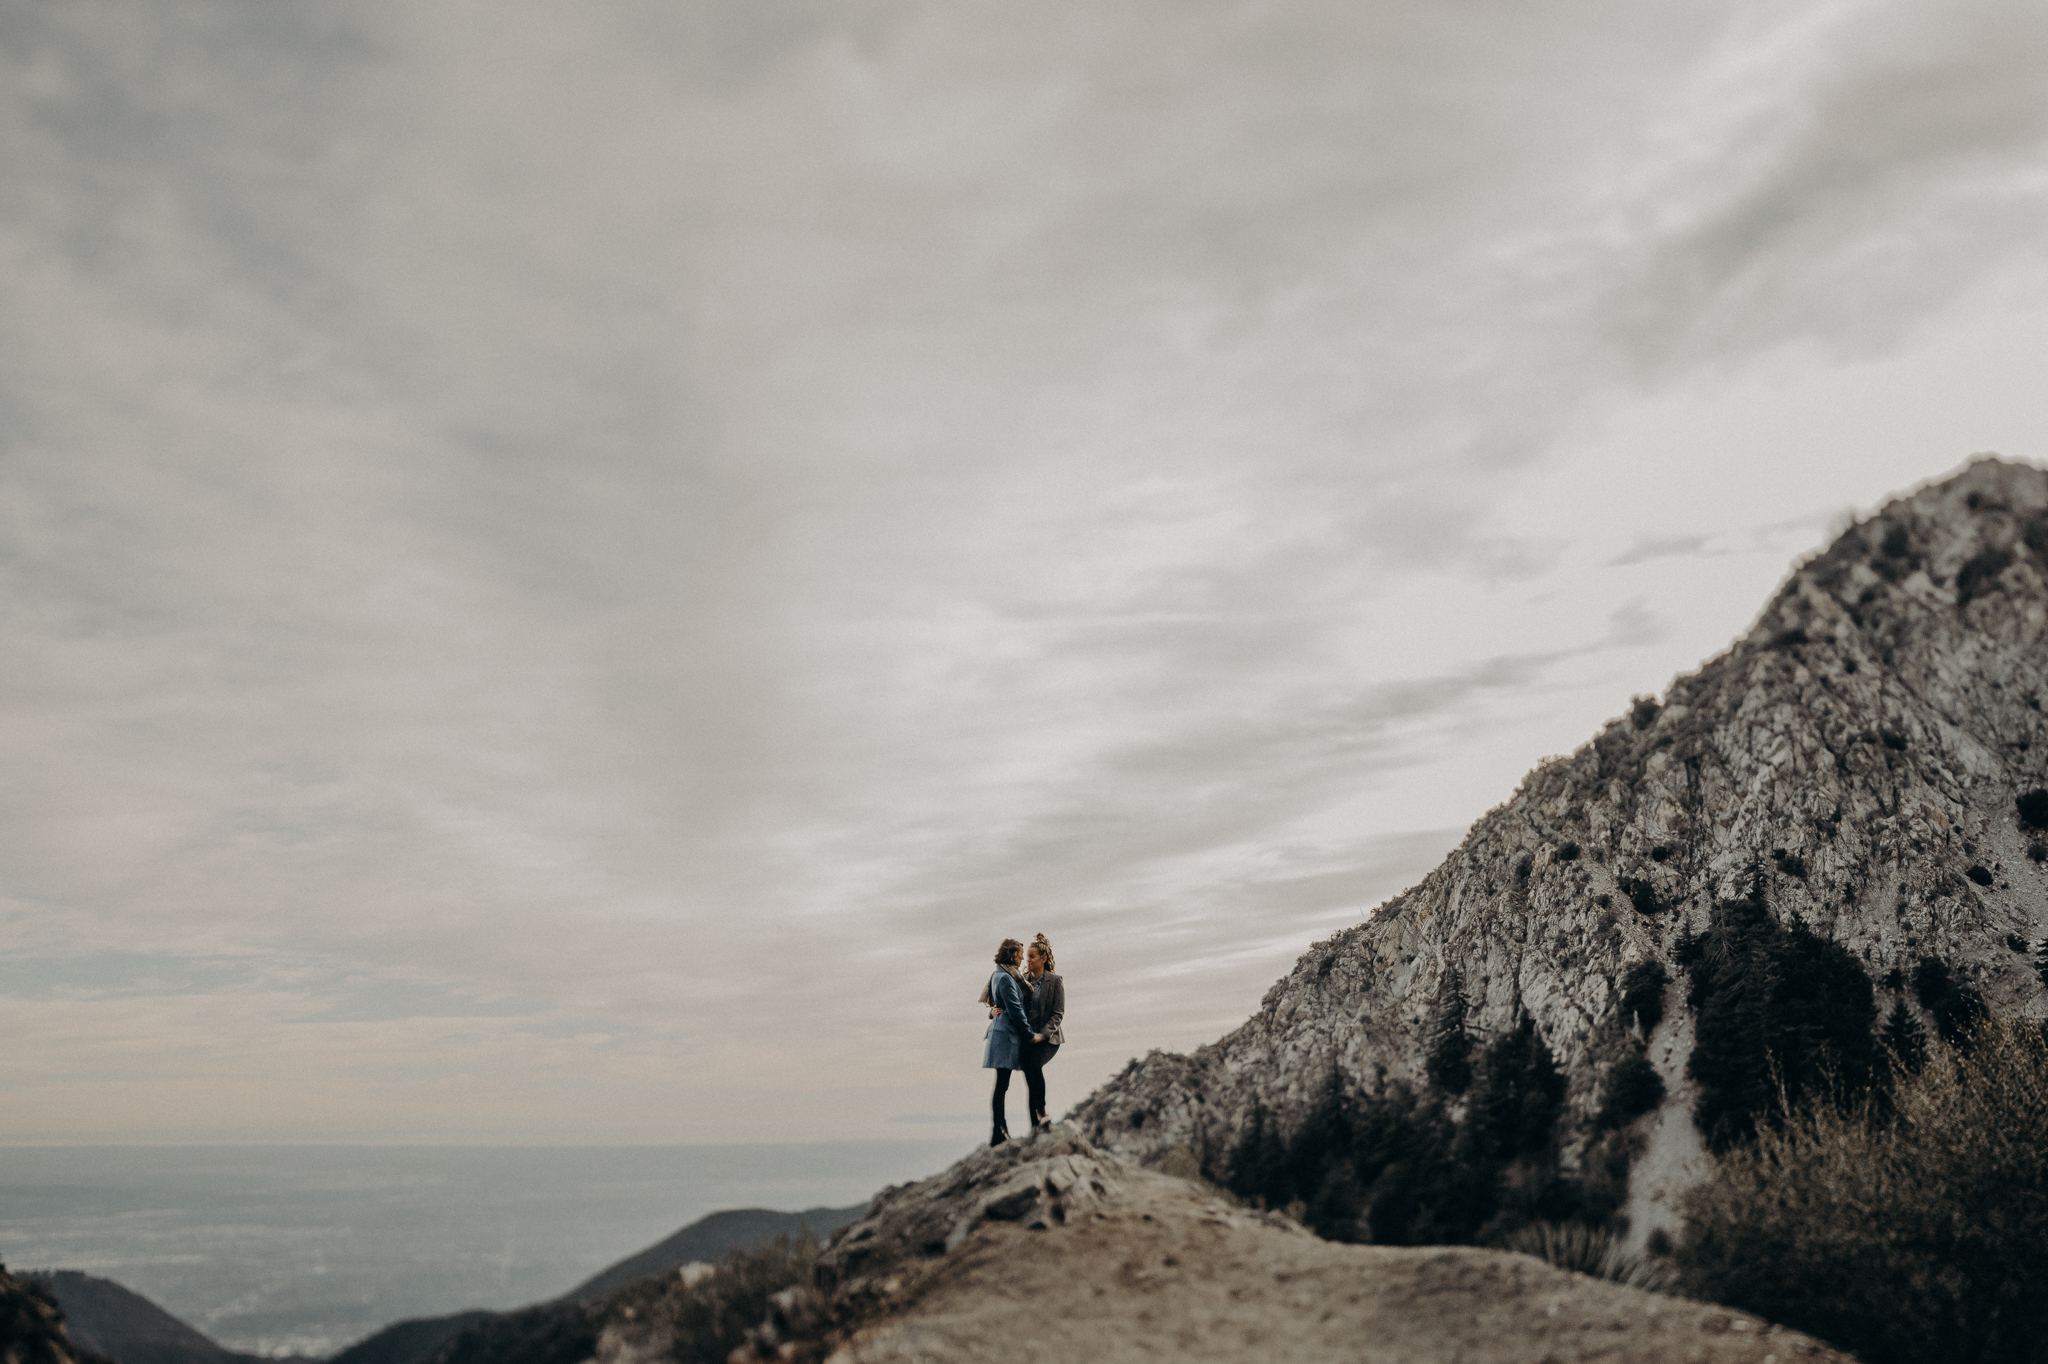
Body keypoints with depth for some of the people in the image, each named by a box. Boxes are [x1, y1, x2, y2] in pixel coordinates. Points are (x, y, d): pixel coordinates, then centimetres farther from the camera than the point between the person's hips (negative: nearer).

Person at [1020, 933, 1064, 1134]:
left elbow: (1058, 1013, -5)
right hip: (1027, 1037, 4)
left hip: (1048, 1038, -4)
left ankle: (1042, 1113, -20)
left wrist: (1042, 1034, -17)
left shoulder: (1055, 981, -2)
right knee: (1029, 1082, -3)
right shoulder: (1022, 980, 10)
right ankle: (1035, 1125, 2)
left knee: (1033, 1064, -30)